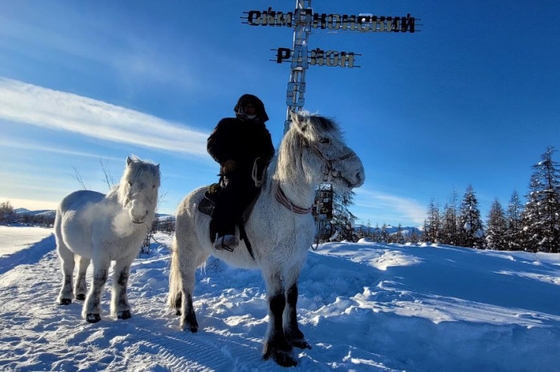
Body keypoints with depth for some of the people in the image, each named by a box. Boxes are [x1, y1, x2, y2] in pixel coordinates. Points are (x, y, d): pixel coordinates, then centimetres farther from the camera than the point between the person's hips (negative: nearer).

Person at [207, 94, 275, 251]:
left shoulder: (262, 132, 27)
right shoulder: (228, 124, 18)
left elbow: (269, 153, 15)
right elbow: (212, 144, 6)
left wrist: (261, 163, -10)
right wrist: (226, 160, -13)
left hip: (253, 172, 6)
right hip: (233, 169, -6)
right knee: (236, 184, -37)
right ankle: (220, 233, -51)